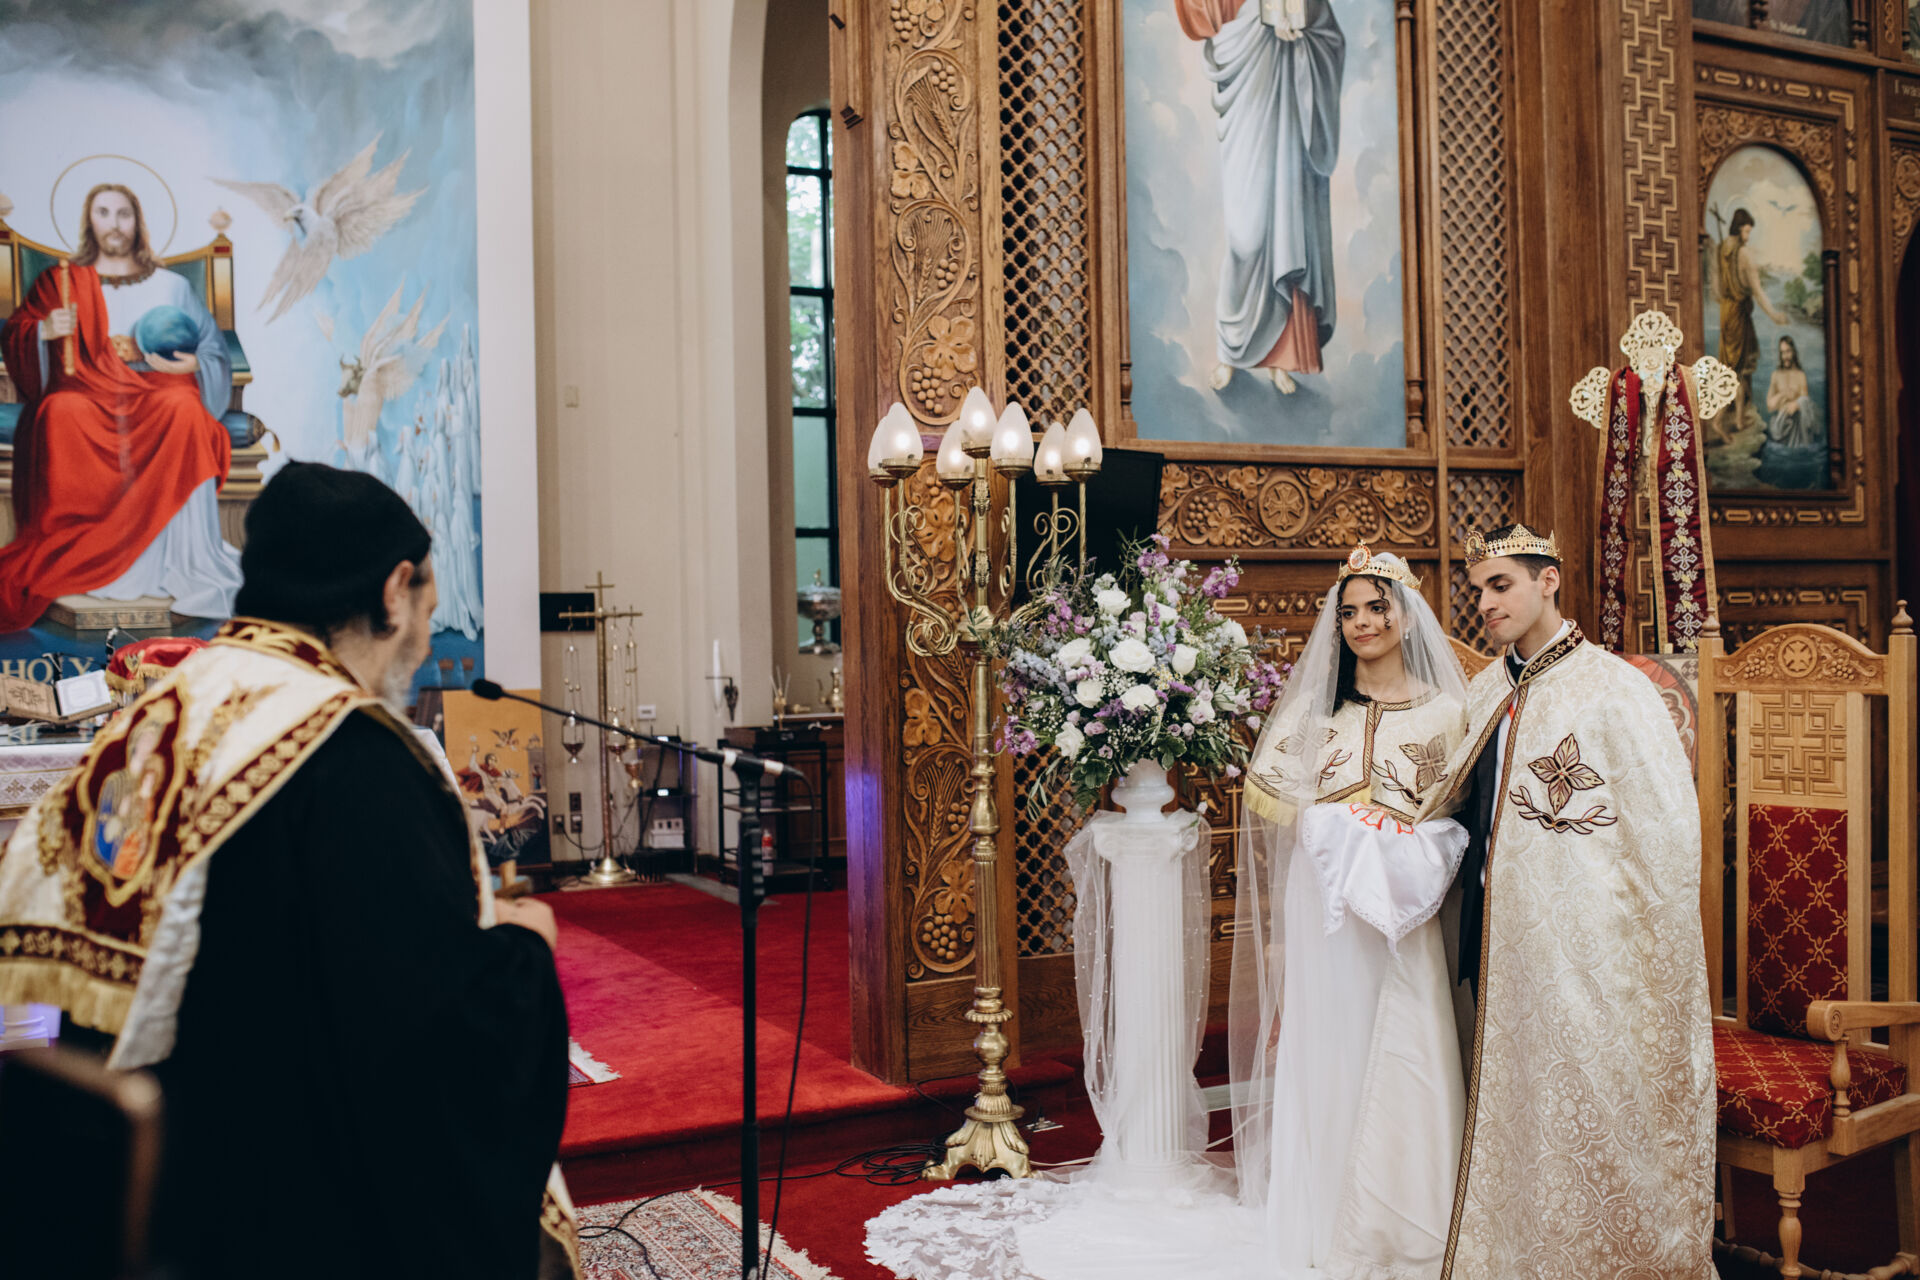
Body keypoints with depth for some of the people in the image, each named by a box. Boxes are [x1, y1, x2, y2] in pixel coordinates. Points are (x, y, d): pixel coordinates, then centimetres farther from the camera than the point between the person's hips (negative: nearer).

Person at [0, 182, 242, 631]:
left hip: (155, 390, 0)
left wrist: (192, 365, -12)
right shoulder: (59, 282, 18)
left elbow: (215, 350, 11)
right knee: (61, 415, -35)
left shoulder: (171, 286, 17)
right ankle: (64, 562, -31)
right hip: (86, 392, 0)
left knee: (185, 413, -35)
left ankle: (188, 566, -34)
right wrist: (44, 330, -11)